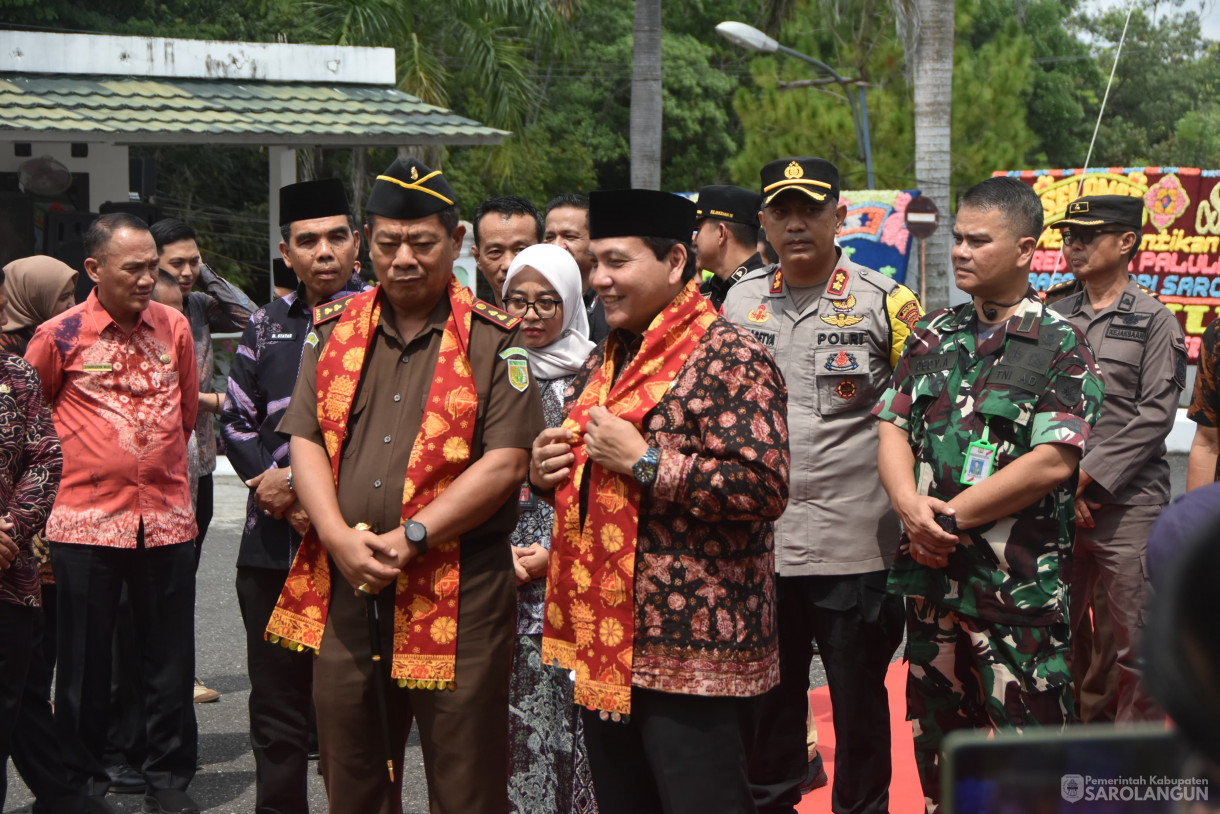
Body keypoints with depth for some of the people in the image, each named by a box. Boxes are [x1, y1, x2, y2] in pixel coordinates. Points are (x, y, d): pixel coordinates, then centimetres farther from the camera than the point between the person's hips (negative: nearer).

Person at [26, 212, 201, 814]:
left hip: (166, 518, 3)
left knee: (169, 658, 8)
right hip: (86, 519, -3)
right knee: (85, 659, 7)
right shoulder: (59, 336, -4)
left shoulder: (173, 326, 6)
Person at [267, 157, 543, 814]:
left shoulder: (493, 338, -2)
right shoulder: (333, 329, 11)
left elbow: (504, 463, -10)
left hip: (458, 595, -4)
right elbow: (306, 443, 6)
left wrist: (410, 537, -16)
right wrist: (341, 539, -11)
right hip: (345, 588, 4)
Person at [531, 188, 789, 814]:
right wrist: (547, 470, 6)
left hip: (690, 655, -9)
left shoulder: (727, 356, -11)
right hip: (600, 645, 9)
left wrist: (645, 462, -20)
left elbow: (764, 487, -22)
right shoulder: (607, 359, 16)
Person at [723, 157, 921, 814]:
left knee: (859, 701, 8)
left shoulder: (885, 303, -2)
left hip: (854, 544, -3)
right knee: (763, 698, 14)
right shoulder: (740, 301, 9)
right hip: (756, 542, 3)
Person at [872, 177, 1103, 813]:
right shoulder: (933, 335, 11)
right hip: (930, 576, 6)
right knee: (937, 738, 16)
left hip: (1020, 589, -5)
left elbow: (1052, 462, -15)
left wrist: (950, 515, -13)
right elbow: (892, 428, 8)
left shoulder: (1061, 347, -6)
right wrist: (910, 505, -12)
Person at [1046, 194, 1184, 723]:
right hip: (1057, 504, 4)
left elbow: (1156, 415, -7)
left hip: (1128, 506, -4)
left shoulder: (1154, 321, 1)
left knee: (1135, 644, -2)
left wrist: (1087, 475, -13)